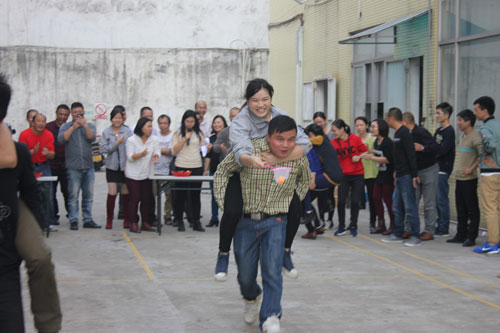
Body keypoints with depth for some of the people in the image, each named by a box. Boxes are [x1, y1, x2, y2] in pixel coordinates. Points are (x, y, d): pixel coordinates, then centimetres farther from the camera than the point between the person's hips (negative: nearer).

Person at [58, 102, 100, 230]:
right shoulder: (66, 126, 8)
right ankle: (73, 221, -2)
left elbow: (92, 138, -5)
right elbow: (61, 139, -10)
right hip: (73, 167, -3)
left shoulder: (89, 126, 14)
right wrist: (74, 126, -11)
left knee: (88, 195, 6)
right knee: (73, 195, -5)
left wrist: (85, 125, -14)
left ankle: (88, 219, 12)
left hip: (88, 166, 3)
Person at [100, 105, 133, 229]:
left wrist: (128, 164, -11)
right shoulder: (106, 132, 3)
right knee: (112, 194, -4)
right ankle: (109, 220, 7)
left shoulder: (128, 131, -1)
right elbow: (103, 149, -4)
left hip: (125, 166, 0)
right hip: (112, 166, 0)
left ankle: (127, 219, 16)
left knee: (126, 193, 6)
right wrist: (116, 144, -14)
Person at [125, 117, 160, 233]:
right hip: (133, 174, -4)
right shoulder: (131, 140, -8)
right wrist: (141, 154, -29)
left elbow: (157, 152, 3)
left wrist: (155, 156, -21)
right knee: (134, 198, -6)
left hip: (147, 174, 4)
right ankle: (133, 224, -1)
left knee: (146, 199, 5)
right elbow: (130, 157, -12)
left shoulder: (154, 139, 5)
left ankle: (145, 223, 14)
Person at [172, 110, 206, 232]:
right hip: (181, 167, -2)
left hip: (197, 167, 2)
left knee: (195, 194, 3)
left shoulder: (199, 134, 10)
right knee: (180, 194, 1)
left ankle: (196, 222, 7)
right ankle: (179, 221, 9)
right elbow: (174, 150, -3)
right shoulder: (178, 134, 4)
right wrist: (185, 139, -13)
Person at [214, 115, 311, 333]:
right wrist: (224, 203, -5)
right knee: (245, 276, 12)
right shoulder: (249, 150, -17)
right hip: (246, 220, 0)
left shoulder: (299, 157, -8)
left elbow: (305, 180, 17)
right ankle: (251, 298, 45)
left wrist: (294, 204, 8)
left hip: (275, 221, 0)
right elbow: (222, 171, -1)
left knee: (273, 270, -18)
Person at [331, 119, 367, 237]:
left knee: (355, 201, 0)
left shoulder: (355, 139, -7)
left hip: (357, 175, -1)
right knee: (341, 201, -6)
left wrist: (359, 157, -15)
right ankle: (341, 227, 9)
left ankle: (353, 227, 16)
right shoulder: (333, 142, -1)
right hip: (343, 175, 2)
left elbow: (365, 151, 3)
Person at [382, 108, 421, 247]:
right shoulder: (397, 133, 16)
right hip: (400, 176, 10)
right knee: (397, 207, 12)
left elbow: (411, 154, -19)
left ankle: (415, 236, -1)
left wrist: (414, 174, -21)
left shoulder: (404, 133, -14)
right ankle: (397, 234, 19)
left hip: (407, 176, -10)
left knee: (410, 207, -6)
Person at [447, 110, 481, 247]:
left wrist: (471, 169, -20)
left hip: (469, 179, -9)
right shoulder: (462, 136, 15)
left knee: (472, 209, -1)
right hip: (459, 178, 9)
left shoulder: (475, 137, -14)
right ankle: (461, 235, 20)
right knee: (461, 209, 13)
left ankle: (471, 237, 2)